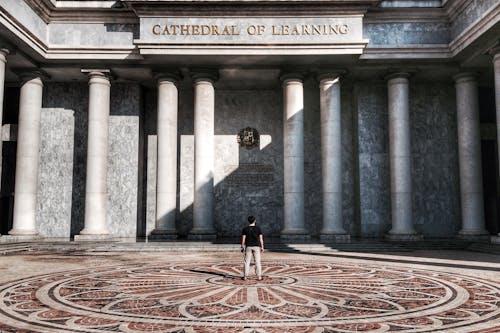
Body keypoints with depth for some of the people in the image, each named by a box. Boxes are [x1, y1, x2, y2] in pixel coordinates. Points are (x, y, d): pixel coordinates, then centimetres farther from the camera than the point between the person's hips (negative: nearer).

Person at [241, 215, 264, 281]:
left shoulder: (245, 229, -1)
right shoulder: (258, 228, -3)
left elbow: (243, 239, -3)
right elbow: (261, 238, -3)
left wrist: (242, 247, 5)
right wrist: (262, 247, 4)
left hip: (248, 247, 1)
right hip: (256, 246, 0)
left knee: (247, 262, 5)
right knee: (257, 262, 3)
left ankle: (245, 276, 5)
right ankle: (259, 276, 3)